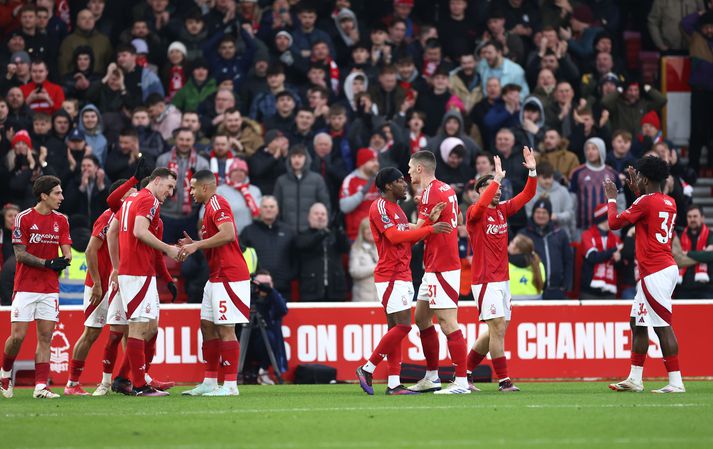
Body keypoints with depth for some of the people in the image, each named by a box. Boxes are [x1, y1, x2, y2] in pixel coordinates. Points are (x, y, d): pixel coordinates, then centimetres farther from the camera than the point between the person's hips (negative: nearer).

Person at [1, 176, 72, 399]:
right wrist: (48, 263, -17)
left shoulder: (61, 221, 8)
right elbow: (20, 255, -8)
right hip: (25, 287, -4)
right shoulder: (23, 218, -6)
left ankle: (41, 386, -3)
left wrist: (64, 260, -18)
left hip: (50, 288, 4)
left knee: (45, 337, -2)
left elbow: (67, 252, 6)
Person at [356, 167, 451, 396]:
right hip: (390, 276, -10)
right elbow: (394, 236, -20)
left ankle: (394, 383, 4)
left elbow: (409, 237, 16)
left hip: (402, 276, 10)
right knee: (402, 326, -14)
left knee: (396, 328, 6)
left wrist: (430, 220, 2)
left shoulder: (396, 209, 21)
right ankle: (367, 369, -7)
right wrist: (430, 229, -20)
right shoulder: (380, 207, -10)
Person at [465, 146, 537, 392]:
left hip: (502, 280, 8)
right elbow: (481, 206, -32)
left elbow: (526, 195, 12)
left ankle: (464, 372, 21)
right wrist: (497, 179, -29)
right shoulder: (475, 213, -8)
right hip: (486, 281, -8)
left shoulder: (502, 210, 12)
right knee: (498, 327, -11)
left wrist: (532, 171, -2)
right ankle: (504, 380, -7)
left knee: (497, 330, 10)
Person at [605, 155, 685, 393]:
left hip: (655, 273, -10)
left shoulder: (646, 202, -13)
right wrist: (636, 191, 34)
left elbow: (614, 222, -8)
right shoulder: (669, 203, 12)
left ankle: (676, 382, -12)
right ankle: (634, 379, 19)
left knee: (663, 326, -10)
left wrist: (611, 197, 8)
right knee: (637, 323, 15)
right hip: (666, 267, 10)